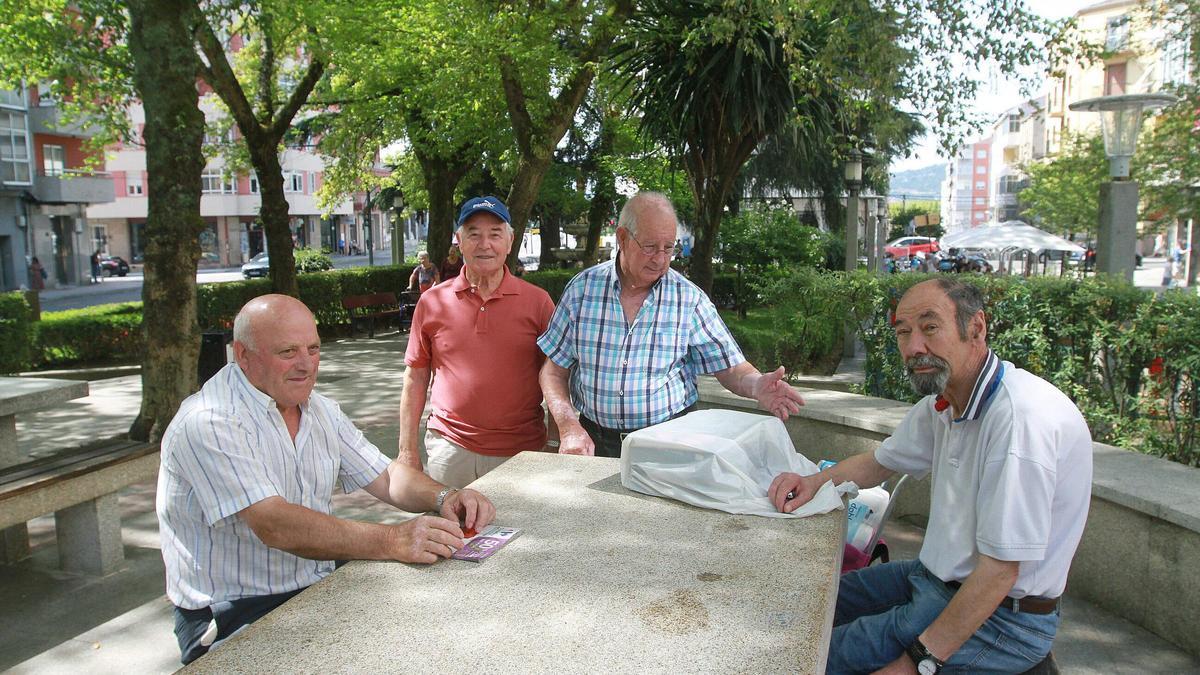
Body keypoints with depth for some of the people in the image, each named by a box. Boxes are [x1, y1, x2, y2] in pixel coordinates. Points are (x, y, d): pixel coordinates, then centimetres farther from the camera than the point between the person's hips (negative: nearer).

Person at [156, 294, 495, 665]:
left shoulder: (320, 410, 9)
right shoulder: (208, 425, -18)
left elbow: (387, 477, 9)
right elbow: (275, 526, -28)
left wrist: (444, 498, -13)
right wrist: (393, 541, -39)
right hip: (232, 616, -7)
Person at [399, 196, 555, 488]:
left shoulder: (537, 301, 0)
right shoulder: (432, 302, 2)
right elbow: (415, 379, 8)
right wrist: (408, 449, 5)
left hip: (521, 453, 0)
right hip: (450, 450, 1)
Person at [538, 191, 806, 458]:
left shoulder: (689, 299, 1)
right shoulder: (581, 289, 3)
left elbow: (730, 368, 4)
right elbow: (554, 370, 8)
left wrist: (757, 386, -18)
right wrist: (568, 426, -8)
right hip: (596, 441, 1)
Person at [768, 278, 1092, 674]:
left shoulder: (1021, 418, -29)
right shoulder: (942, 401, 1)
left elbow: (1000, 570, -28)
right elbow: (881, 462, 17)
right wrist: (814, 482, -2)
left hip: (999, 615, -9)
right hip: (940, 578, 9)